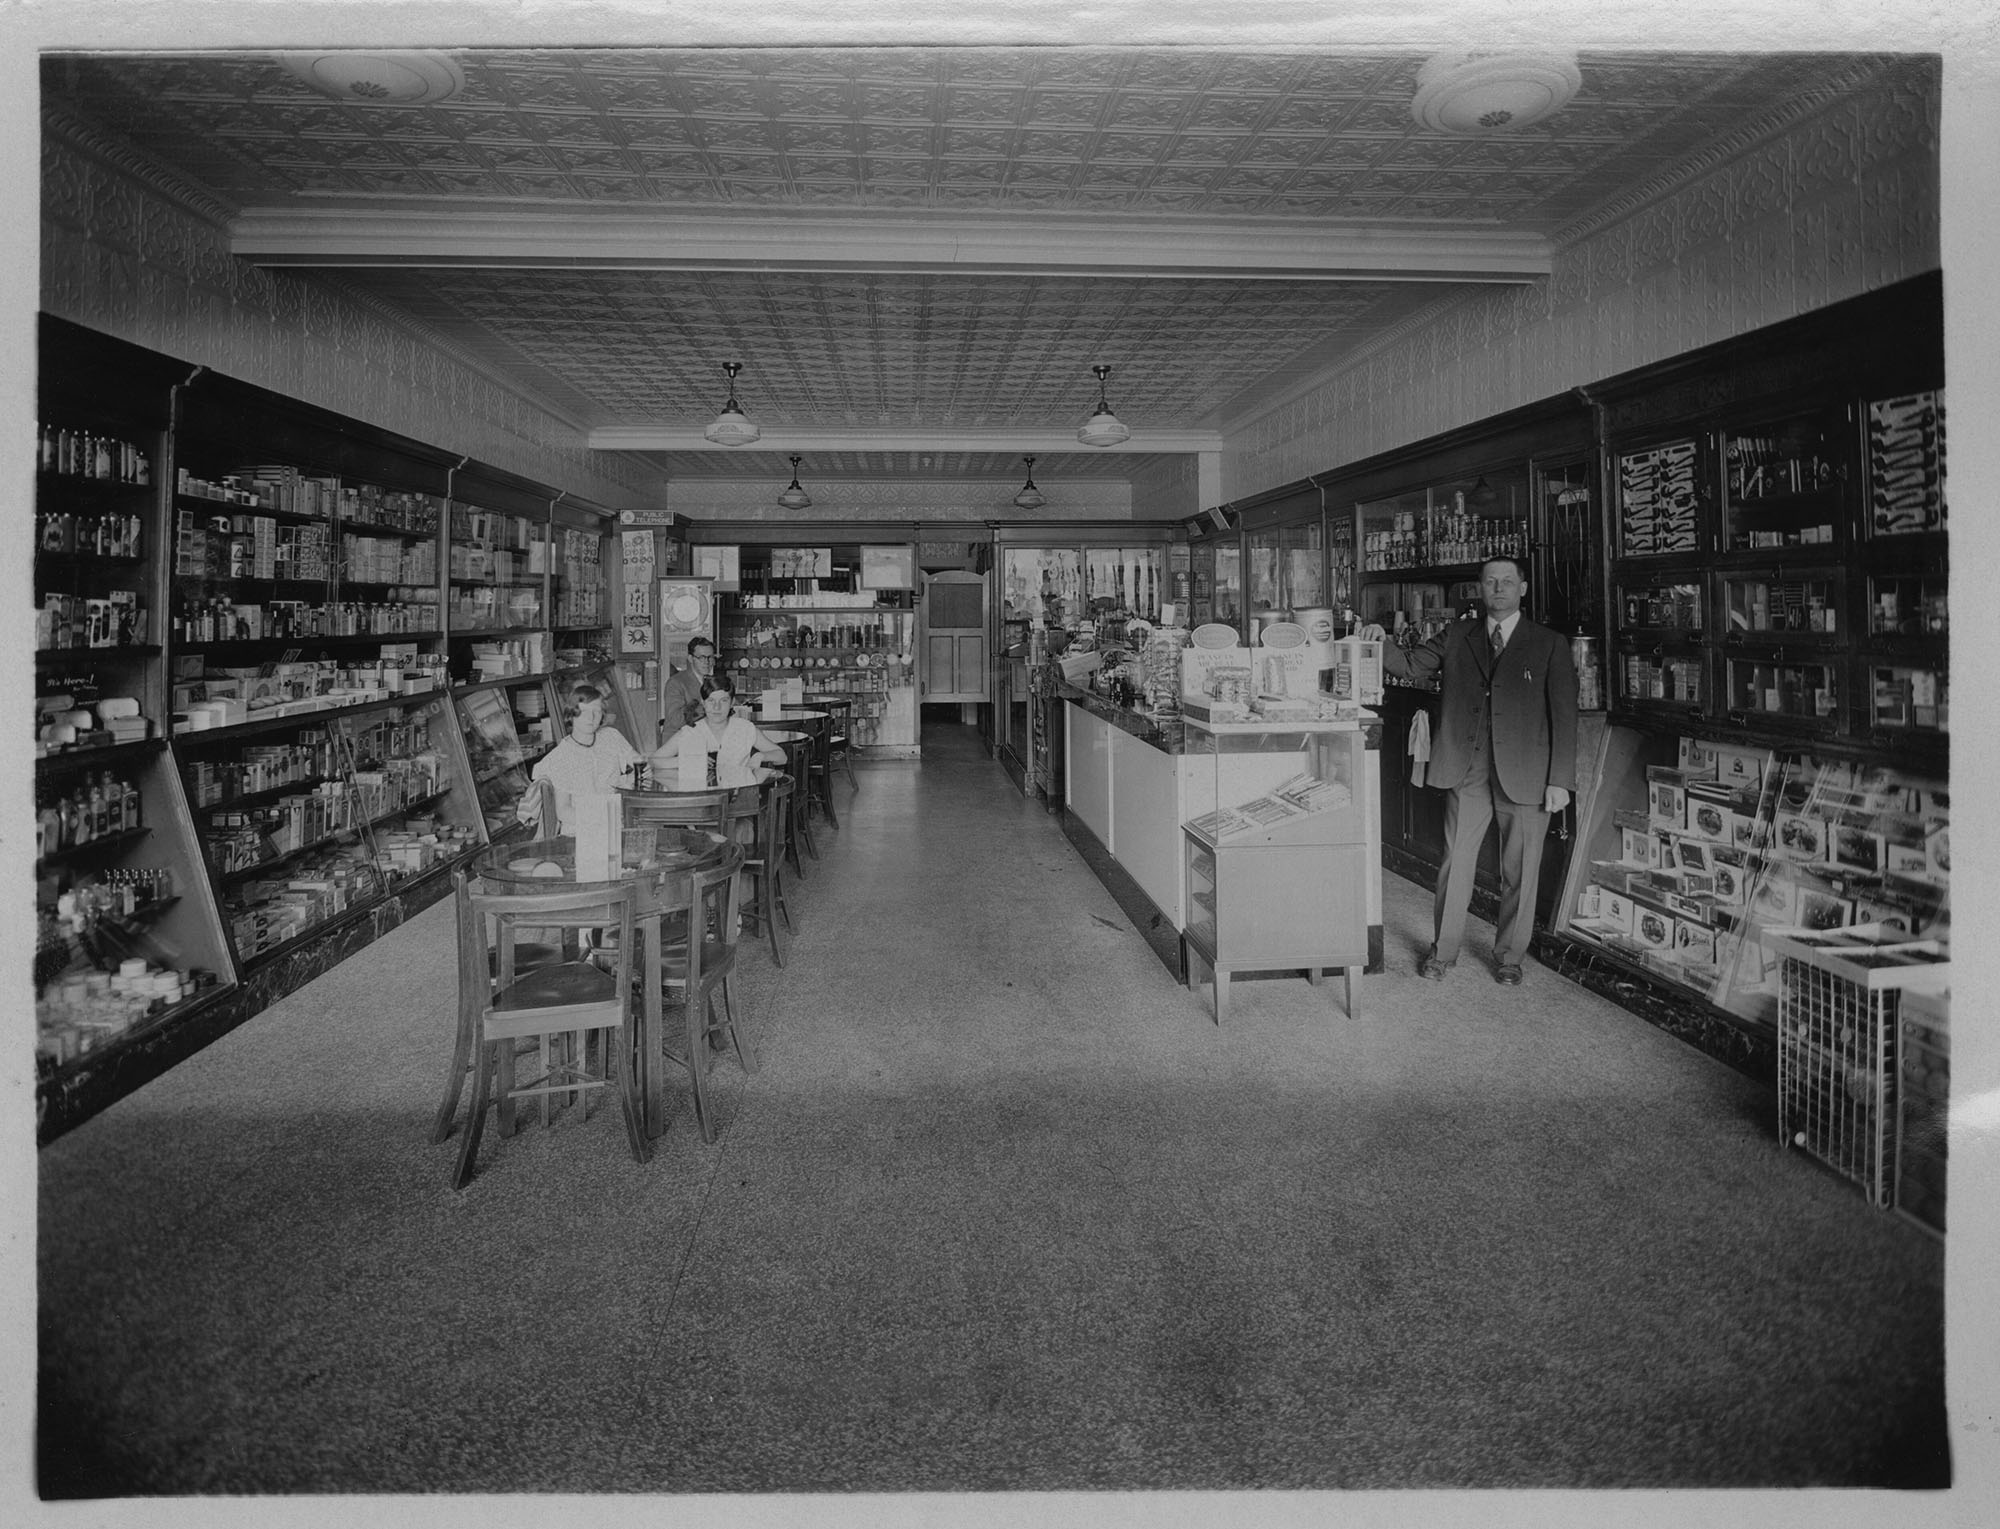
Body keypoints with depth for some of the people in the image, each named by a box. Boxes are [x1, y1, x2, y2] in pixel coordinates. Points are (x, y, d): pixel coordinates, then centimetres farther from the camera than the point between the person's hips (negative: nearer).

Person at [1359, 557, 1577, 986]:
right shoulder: (1457, 636, 9)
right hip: (1467, 773, 2)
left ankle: (1509, 956, 25)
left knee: (1519, 873, 8)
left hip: (1525, 776, -1)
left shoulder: (1549, 645, 1)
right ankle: (1442, 951, 21)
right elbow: (1411, 666, 8)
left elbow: (1564, 715, -1)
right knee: (1455, 864, 7)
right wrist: (1381, 642, -13)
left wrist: (1560, 780, -6)